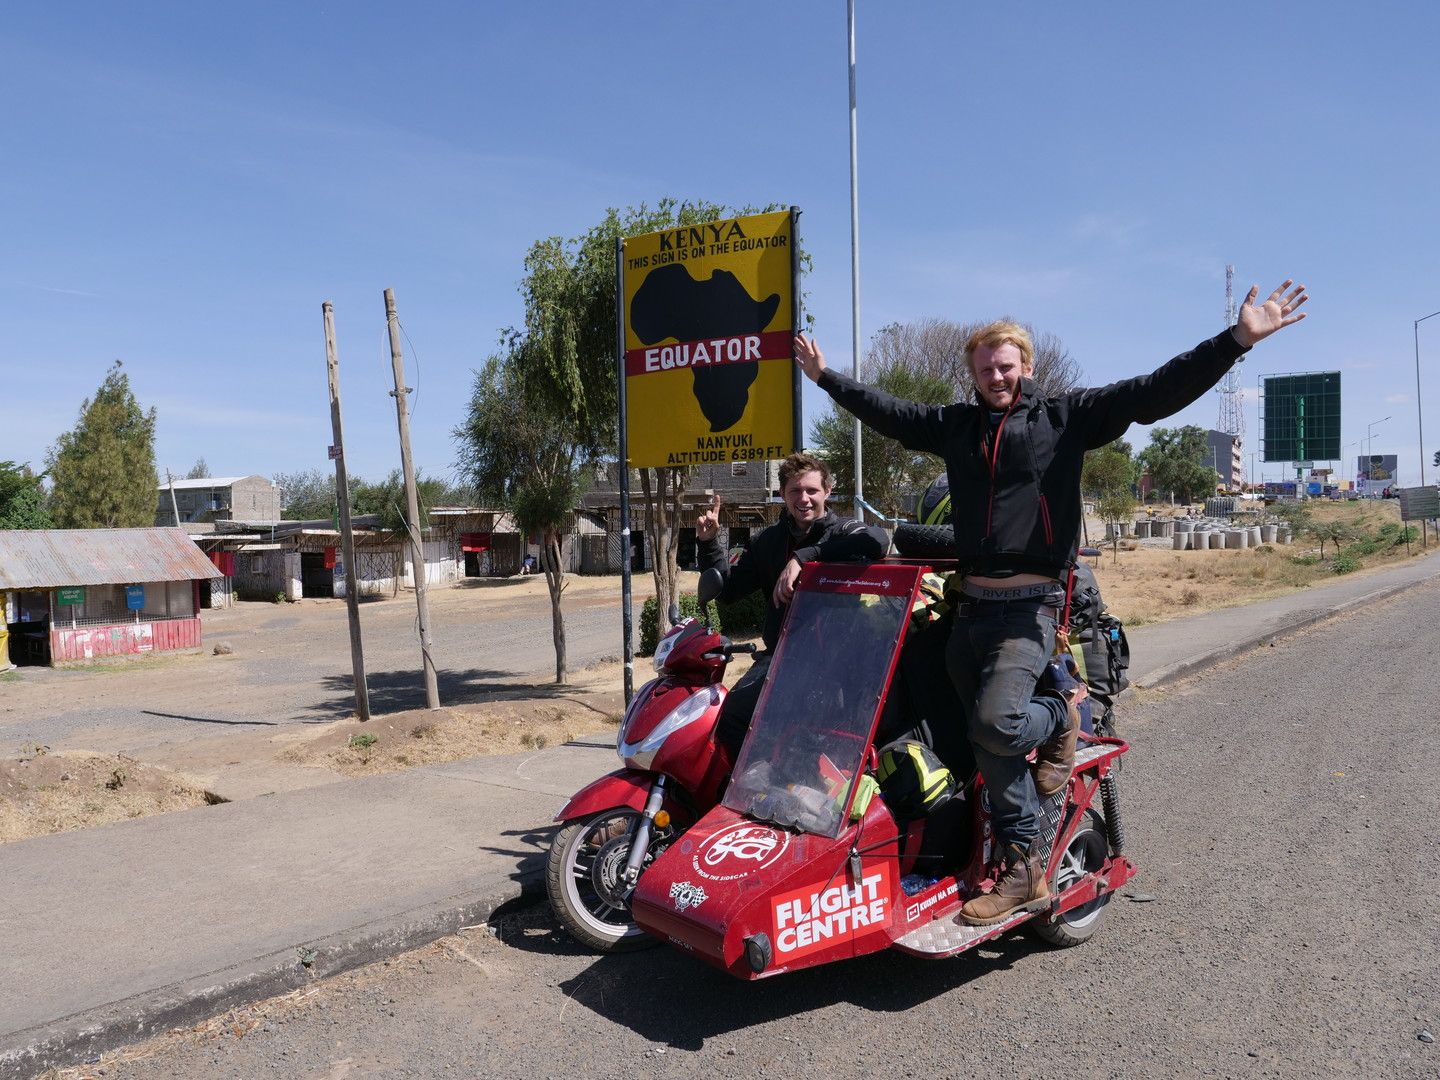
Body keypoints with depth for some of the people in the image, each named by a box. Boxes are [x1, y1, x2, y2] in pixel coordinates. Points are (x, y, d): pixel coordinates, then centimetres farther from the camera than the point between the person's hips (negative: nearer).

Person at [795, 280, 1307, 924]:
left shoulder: (1066, 416, 4)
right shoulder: (957, 425, 16)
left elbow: (1153, 392, -5)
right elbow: (886, 411, 26)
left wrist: (1238, 339, -14)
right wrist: (827, 377, 32)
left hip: (1028, 605, -5)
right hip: (970, 605, 5)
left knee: (995, 722, -22)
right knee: (989, 742, 3)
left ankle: (1062, 715, 11)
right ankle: (1024, 871, 12)